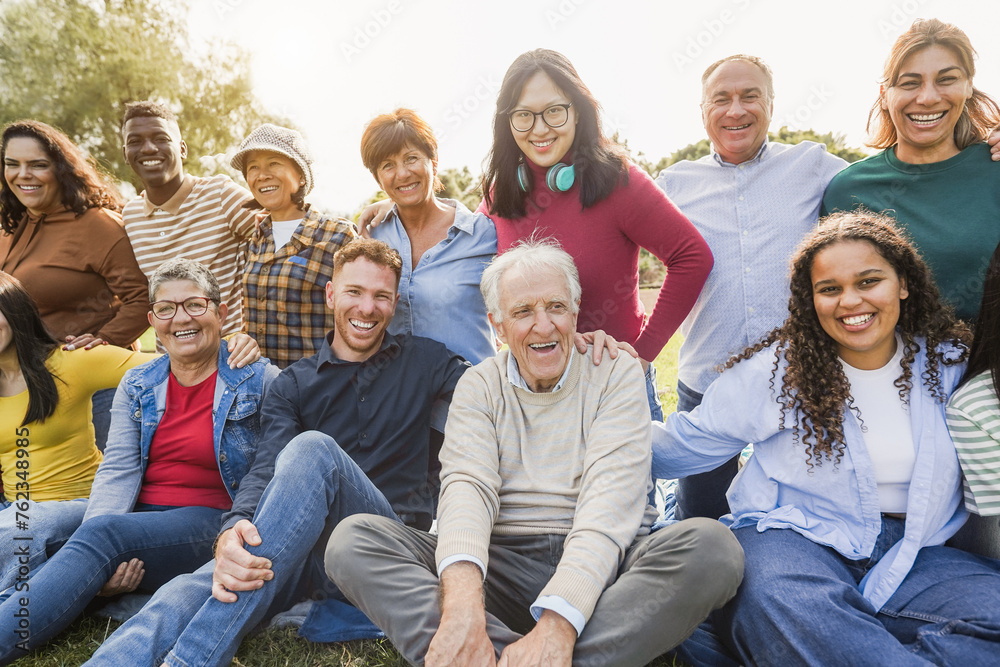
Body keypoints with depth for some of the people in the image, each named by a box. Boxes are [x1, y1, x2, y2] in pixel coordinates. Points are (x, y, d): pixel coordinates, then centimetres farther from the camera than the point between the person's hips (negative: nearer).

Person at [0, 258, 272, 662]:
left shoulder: (262, 382, -1)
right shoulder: (136, 386, 12)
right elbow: (117, 470, 0)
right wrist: (98, 562, -17)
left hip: (212, 523, -5)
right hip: (139, 520, 5)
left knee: (103, 531, -31)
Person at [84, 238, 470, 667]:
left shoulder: (422, 361, 12)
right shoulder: (292, 385, 11)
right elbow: (265, 471, -7)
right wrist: (231, 534, -25)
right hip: (305, 553, 2)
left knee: (313, 450, -32)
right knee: (187, 596, -31)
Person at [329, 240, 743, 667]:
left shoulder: (615, 372, 2)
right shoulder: (478, 386, 8)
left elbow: (611, 496, -13)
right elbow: (467, 488, -10)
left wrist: (558, 622, -29)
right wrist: (462, 601, -32)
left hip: (598, 566, -1)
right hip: (503, 563, 2)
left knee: (712, 545, -31)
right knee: (352, 539, -17)